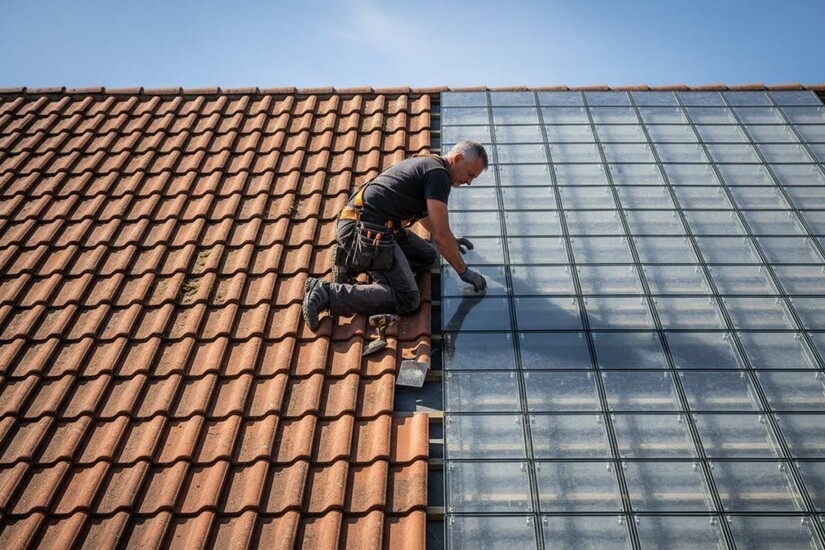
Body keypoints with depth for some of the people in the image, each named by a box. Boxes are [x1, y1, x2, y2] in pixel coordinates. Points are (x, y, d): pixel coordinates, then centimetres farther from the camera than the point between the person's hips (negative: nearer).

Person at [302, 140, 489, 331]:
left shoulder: (425, 163, 22)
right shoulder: (438, 174, -9)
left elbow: (423, 212, 39)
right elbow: (441, 236, -12)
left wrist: (452, 241, 45)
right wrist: (464, 272, 0)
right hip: (369, 230, -10)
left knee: (428, 256, 17)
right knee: (407, 300, -12)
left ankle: (350, 260, 11)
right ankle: (327, 293, -16)